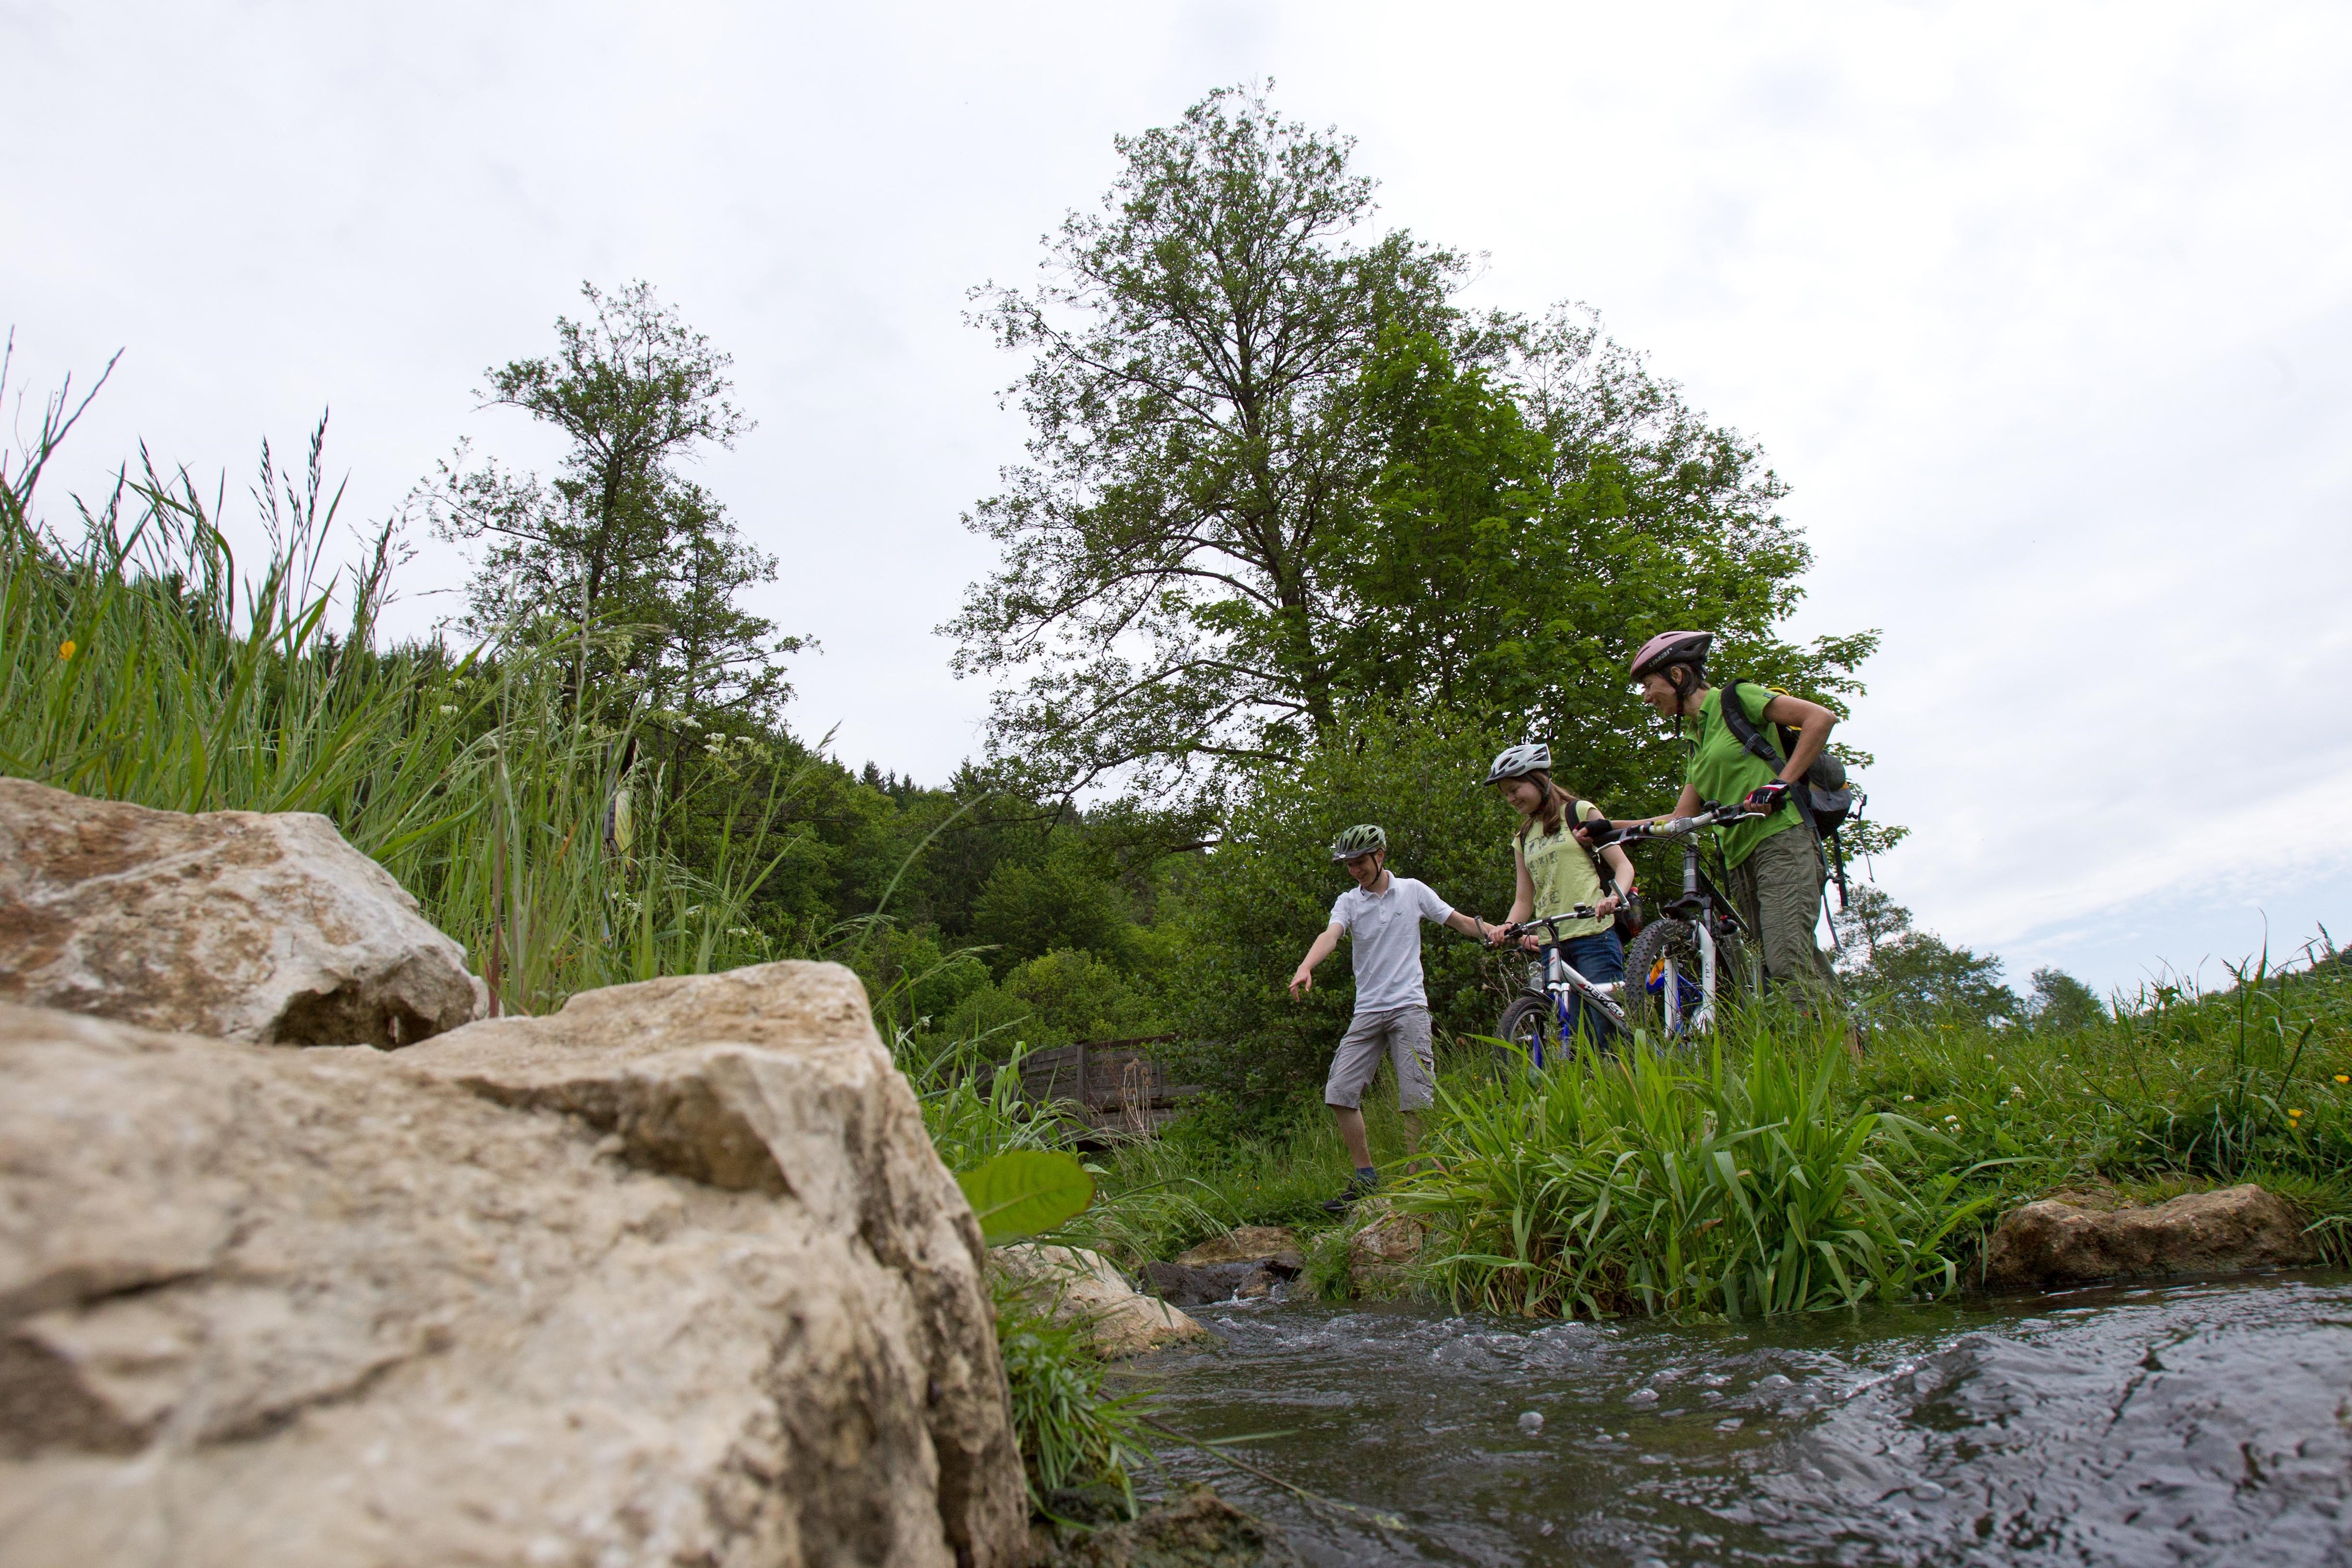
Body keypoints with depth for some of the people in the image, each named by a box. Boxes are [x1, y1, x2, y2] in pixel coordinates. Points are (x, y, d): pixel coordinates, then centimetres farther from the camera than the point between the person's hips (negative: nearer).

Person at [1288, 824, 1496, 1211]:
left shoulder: (1413, 890, 5)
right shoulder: (1348, 901, 6)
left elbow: (1459, 921, 8)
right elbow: (1331, 934, -13)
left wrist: (1493, 931, -13)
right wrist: (1305, 968, -33)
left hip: (1409, 1007, -2)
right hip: (1367, 1012, 3)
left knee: (1416, 1097, -8)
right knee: (1339, 1092, -5)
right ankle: (1366, 1179, 7)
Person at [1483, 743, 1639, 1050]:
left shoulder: (1580, 812, 5)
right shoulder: (1522, 838, 20)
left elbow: (1623, 865, -1)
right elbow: (1524, 898, 16)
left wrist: (1614, 896, -22)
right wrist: (1508, 927, -6)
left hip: (1593, 936, -5)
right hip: (1550, 945, 5)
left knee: (1610, 1033, -13)